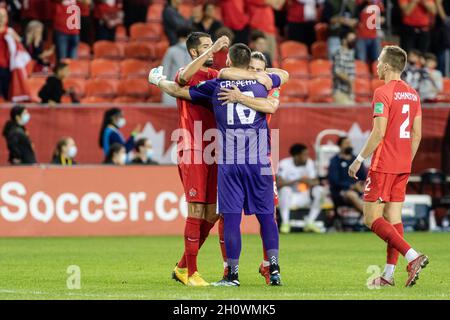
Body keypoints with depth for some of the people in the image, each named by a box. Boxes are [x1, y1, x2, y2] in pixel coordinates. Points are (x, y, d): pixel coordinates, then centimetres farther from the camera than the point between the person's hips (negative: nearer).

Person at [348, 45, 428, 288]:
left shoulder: (383, 93, -13)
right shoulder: (412, 94, 12)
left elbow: (379, 132, -19)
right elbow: (417, 134, 14)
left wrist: (359, 159, -12)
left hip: (383, 165, -8)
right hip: (403, 167, 8)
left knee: (371, 218, -6)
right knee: (393, 217, 9)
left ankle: (412, 256, -20)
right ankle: (389, 274, 7)